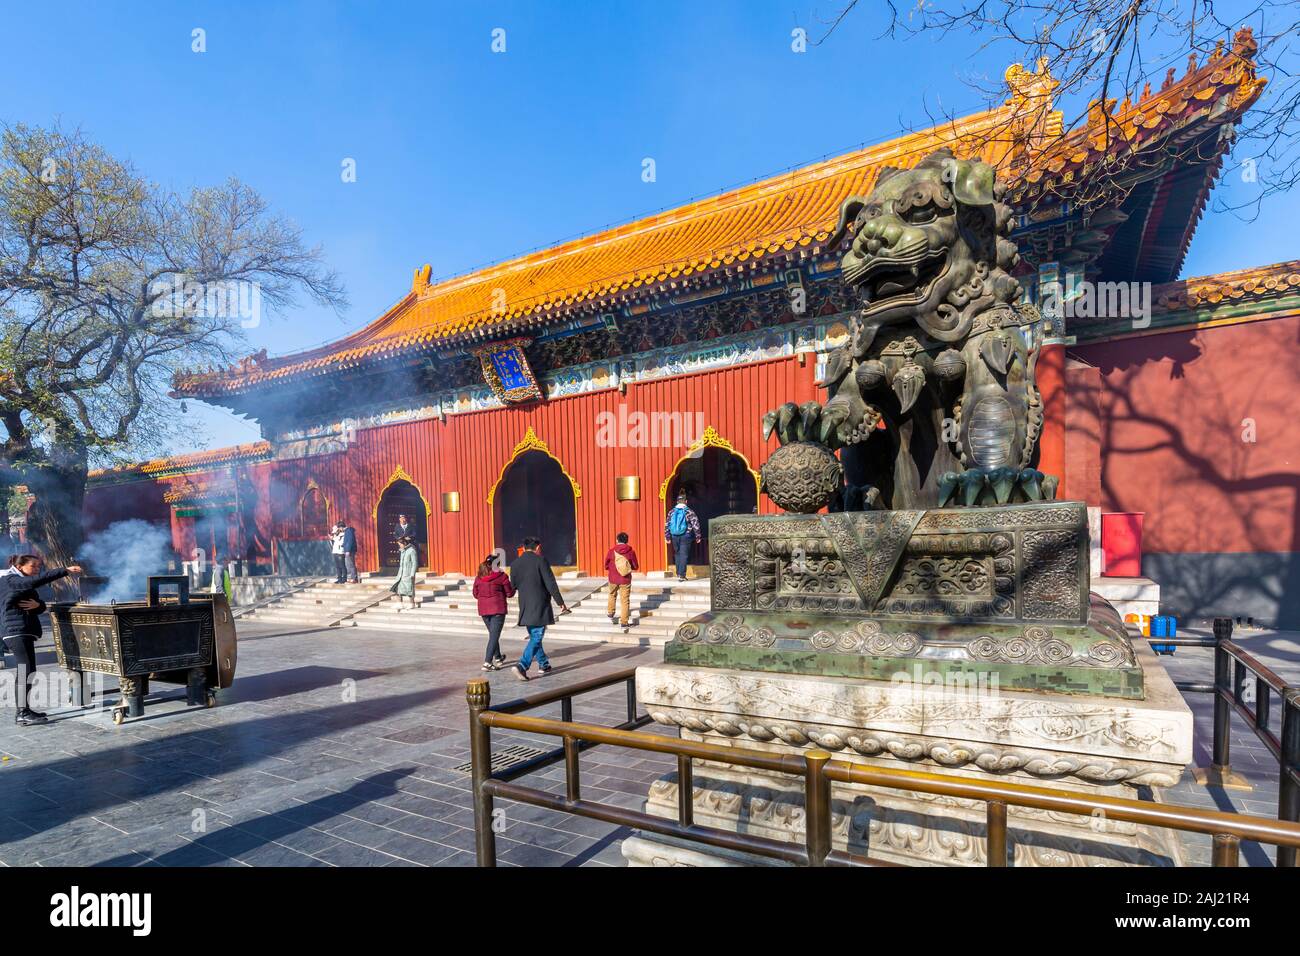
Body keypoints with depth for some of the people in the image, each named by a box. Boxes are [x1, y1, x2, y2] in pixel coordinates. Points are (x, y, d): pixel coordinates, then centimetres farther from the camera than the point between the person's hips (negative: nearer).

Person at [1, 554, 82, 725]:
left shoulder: (26, 586, 22)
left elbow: (42, 606, 14)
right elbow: (36, 580, -25)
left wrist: (37, 605, -10)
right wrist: (65, 570, -31)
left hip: (25, 631, 10)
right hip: (16, 630, -10)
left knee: (28, 671, 11)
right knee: (26, 670, -15)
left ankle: (24, 710, 17)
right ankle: (22, 714, -17)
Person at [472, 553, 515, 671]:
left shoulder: (478, 577, 4)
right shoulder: (502, 576, -9)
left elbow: (475, 594, 13)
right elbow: (509, 594, -4)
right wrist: (514, 585, 16)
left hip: (483, 610, 5)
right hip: (498, 609, -5)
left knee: (492, 633, 21)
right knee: (494, 635, -3)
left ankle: (498, 658, 35)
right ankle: (487, 662, -11)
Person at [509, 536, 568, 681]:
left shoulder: (515, 564, 6)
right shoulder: (540, 560, -10)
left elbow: (513, 586, 13)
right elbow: (550, 584, -13)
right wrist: (561, 602, -8)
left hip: (525, 606, 6)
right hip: (540, 606, -6)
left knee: (534, 636, 18)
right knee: (536, 637, -3)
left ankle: (543, 664, 27)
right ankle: (522, 666, -15)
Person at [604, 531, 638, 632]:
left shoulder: (611, 551, -7)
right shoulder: (631, 552, -7)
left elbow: (606, 566, 1)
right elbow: (635, 567, 1)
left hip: (613, 579, 1)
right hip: (625, 580, -1)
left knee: (612, 596, 27)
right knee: (625, 601, 3)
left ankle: (610, 615, 38)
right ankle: (624, 624, 2)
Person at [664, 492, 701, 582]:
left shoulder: (671, 512, 5)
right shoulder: (689, 512, -5)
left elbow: (666, 526, 7)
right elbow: (696, 525, -8)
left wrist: (667, 538, 14)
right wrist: (697, 537, 0)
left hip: (675, 537, 3)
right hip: (685, 537, -3)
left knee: (677, 555, 17)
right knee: (683, 555, -1)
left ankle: (678, 574, 21)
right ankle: (681, 575, -6)